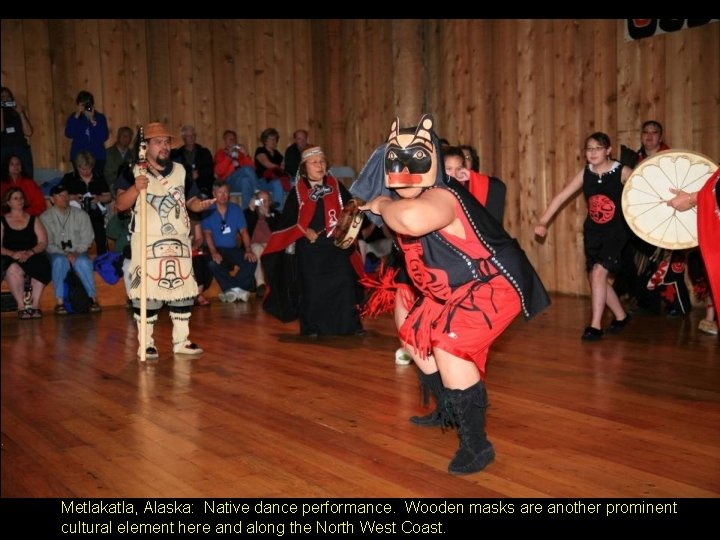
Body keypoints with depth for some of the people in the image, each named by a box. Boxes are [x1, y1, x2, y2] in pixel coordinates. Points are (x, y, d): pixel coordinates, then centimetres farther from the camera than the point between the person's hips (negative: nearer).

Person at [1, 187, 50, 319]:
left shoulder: (33, 220, 17)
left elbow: (43, 242, 6)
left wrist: (30, 252, -13)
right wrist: (12, 253, -17)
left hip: (33, 257, 1)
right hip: (11, 260, -1)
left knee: (42, 265, -35)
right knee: (13, 269, -38)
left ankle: (35, 304, -29)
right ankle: (21, 306, -31)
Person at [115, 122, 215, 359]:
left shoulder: (180, 170, 12)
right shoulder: (133, 171, -2)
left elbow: (190, 200, 13)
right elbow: (120, 205, -10)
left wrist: (200, 204, -9)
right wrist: (135, 189, -27)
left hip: (178, 241, 4)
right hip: (147, 242, -4)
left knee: (182, 290, 7)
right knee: (147, 292, -4)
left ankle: (181, 340, 18)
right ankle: (146, 343, 8)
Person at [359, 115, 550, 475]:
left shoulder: (441, 197, -31)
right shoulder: (402, 201, -1)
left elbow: (412, 219, -55)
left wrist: (382, 205, -37)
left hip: (493, 284, -10)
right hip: (453, 290, 10)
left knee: (451, 348, -26)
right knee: (415, 337, 18)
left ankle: (476, 444, -10)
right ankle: (450, 410, 39)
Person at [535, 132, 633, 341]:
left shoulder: (622, 172, -13)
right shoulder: (585, 173, -4)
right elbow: (561, 197, -6)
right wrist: (543, 222, -14)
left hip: (615, 233, -5)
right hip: (592, 232, 5)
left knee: (598, 272, -19)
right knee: (596, 277, 11)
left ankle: (595, 325, -9)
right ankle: (621, 316, 33)